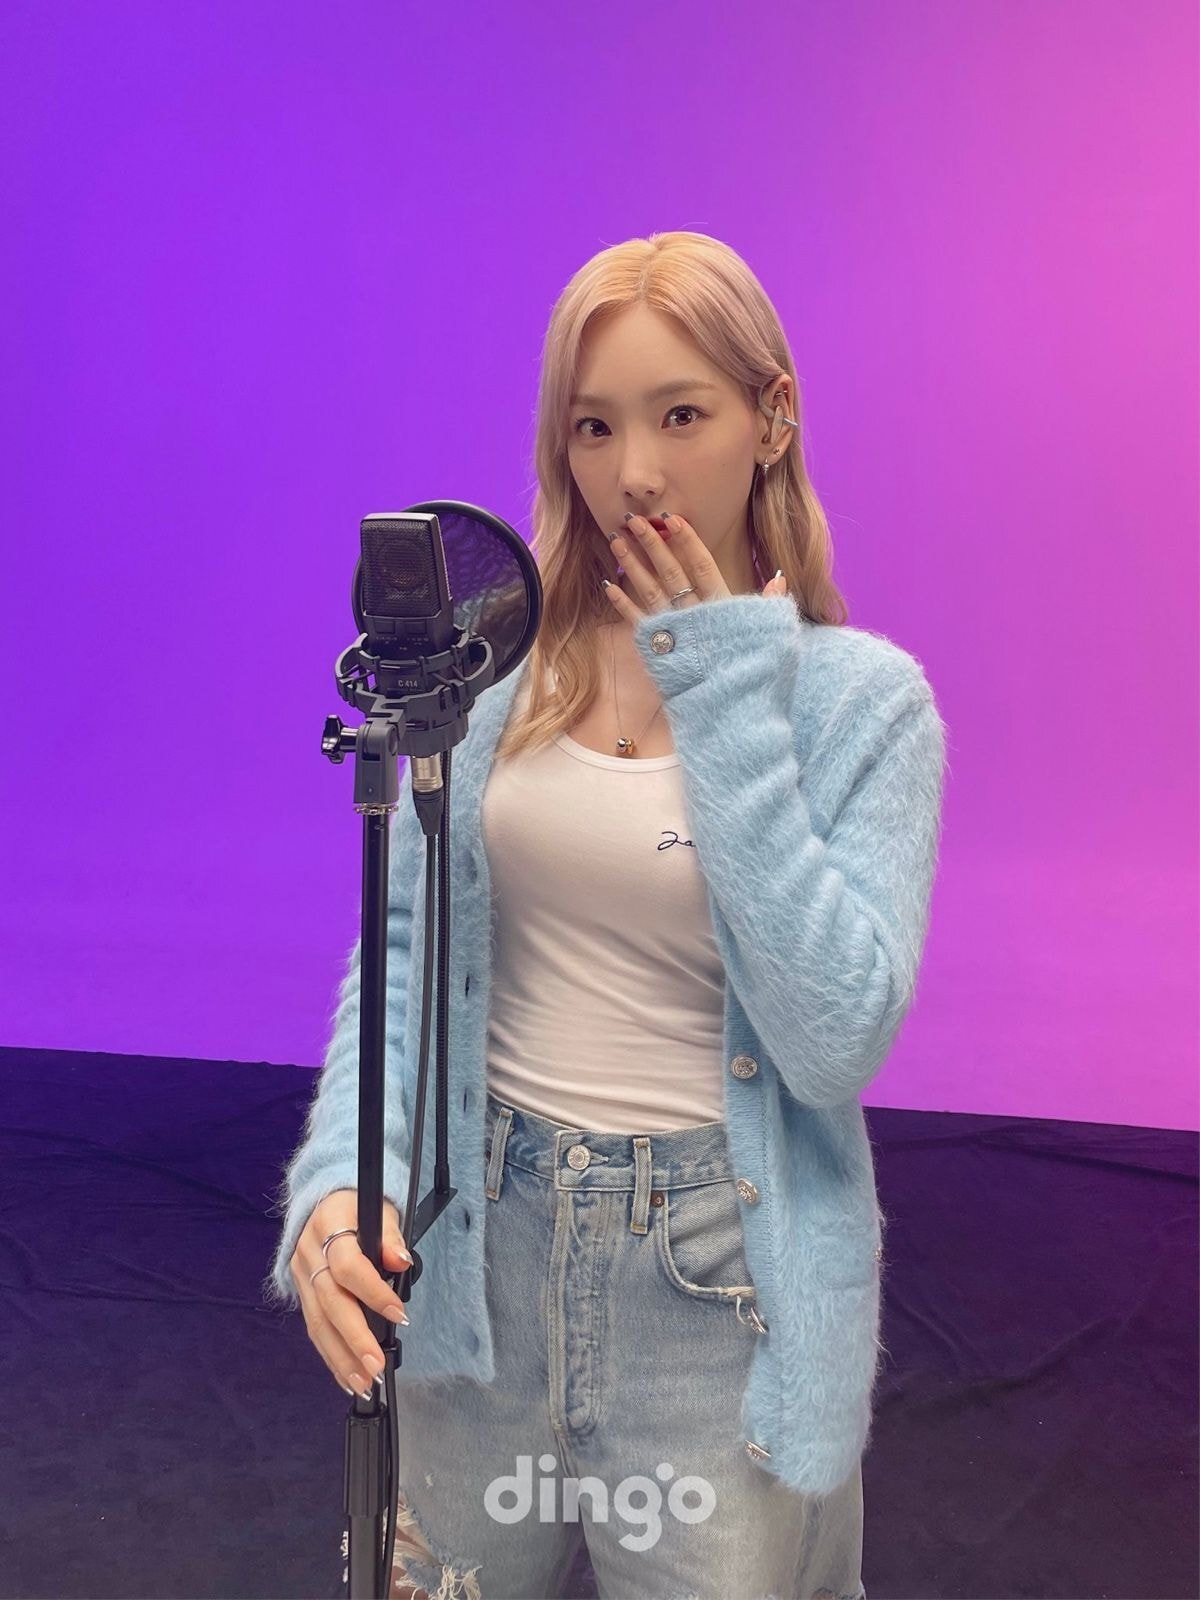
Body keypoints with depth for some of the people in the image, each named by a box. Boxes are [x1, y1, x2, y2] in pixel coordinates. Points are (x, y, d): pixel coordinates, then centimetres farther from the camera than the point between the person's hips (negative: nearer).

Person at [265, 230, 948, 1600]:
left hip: (721, 1279, -2)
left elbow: (838, 1039, -19)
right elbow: (402, 943, 0)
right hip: (481, 1237, 3)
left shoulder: (865, 699, -9)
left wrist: (729, 702, -18)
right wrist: (341, 1176, -16)